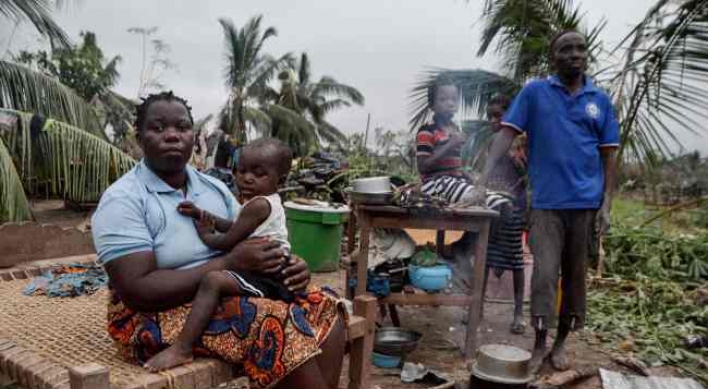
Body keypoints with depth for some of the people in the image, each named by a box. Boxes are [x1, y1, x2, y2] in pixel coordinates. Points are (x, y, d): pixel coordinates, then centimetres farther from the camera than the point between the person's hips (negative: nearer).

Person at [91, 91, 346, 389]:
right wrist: (230, 263, -23)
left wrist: (287, 265, -15)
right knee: (281, 329, -28)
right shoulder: (122, 200, -11)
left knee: (326, 309, -10)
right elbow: (138, 290, -20)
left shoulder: (213, 187, 10)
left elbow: (252, 249, 9)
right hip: (155, 317, -6)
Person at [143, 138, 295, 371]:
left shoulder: (258, 204, -16)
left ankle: (182, 348, -34)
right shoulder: (268, 202, 15)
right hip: (267, 275, 12)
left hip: (265, 279, -12)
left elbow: (228, 242, -15)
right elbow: (233, 226, 19)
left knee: (213, 280, -32)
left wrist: (205, 234, 4)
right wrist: (203, 215, 8)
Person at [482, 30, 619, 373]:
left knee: (575, 275, 10)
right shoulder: (534, 92, 0)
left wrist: (606, 205, 0)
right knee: (544, 272, -3)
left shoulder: (600, 100, 7)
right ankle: (539, 344, 11)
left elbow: (608, 156, 7)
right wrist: (484, 177, -19)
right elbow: (507, 133, -6)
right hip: (546, 202, -2)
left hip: (586, 202, 3)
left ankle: (561, 342, 25)